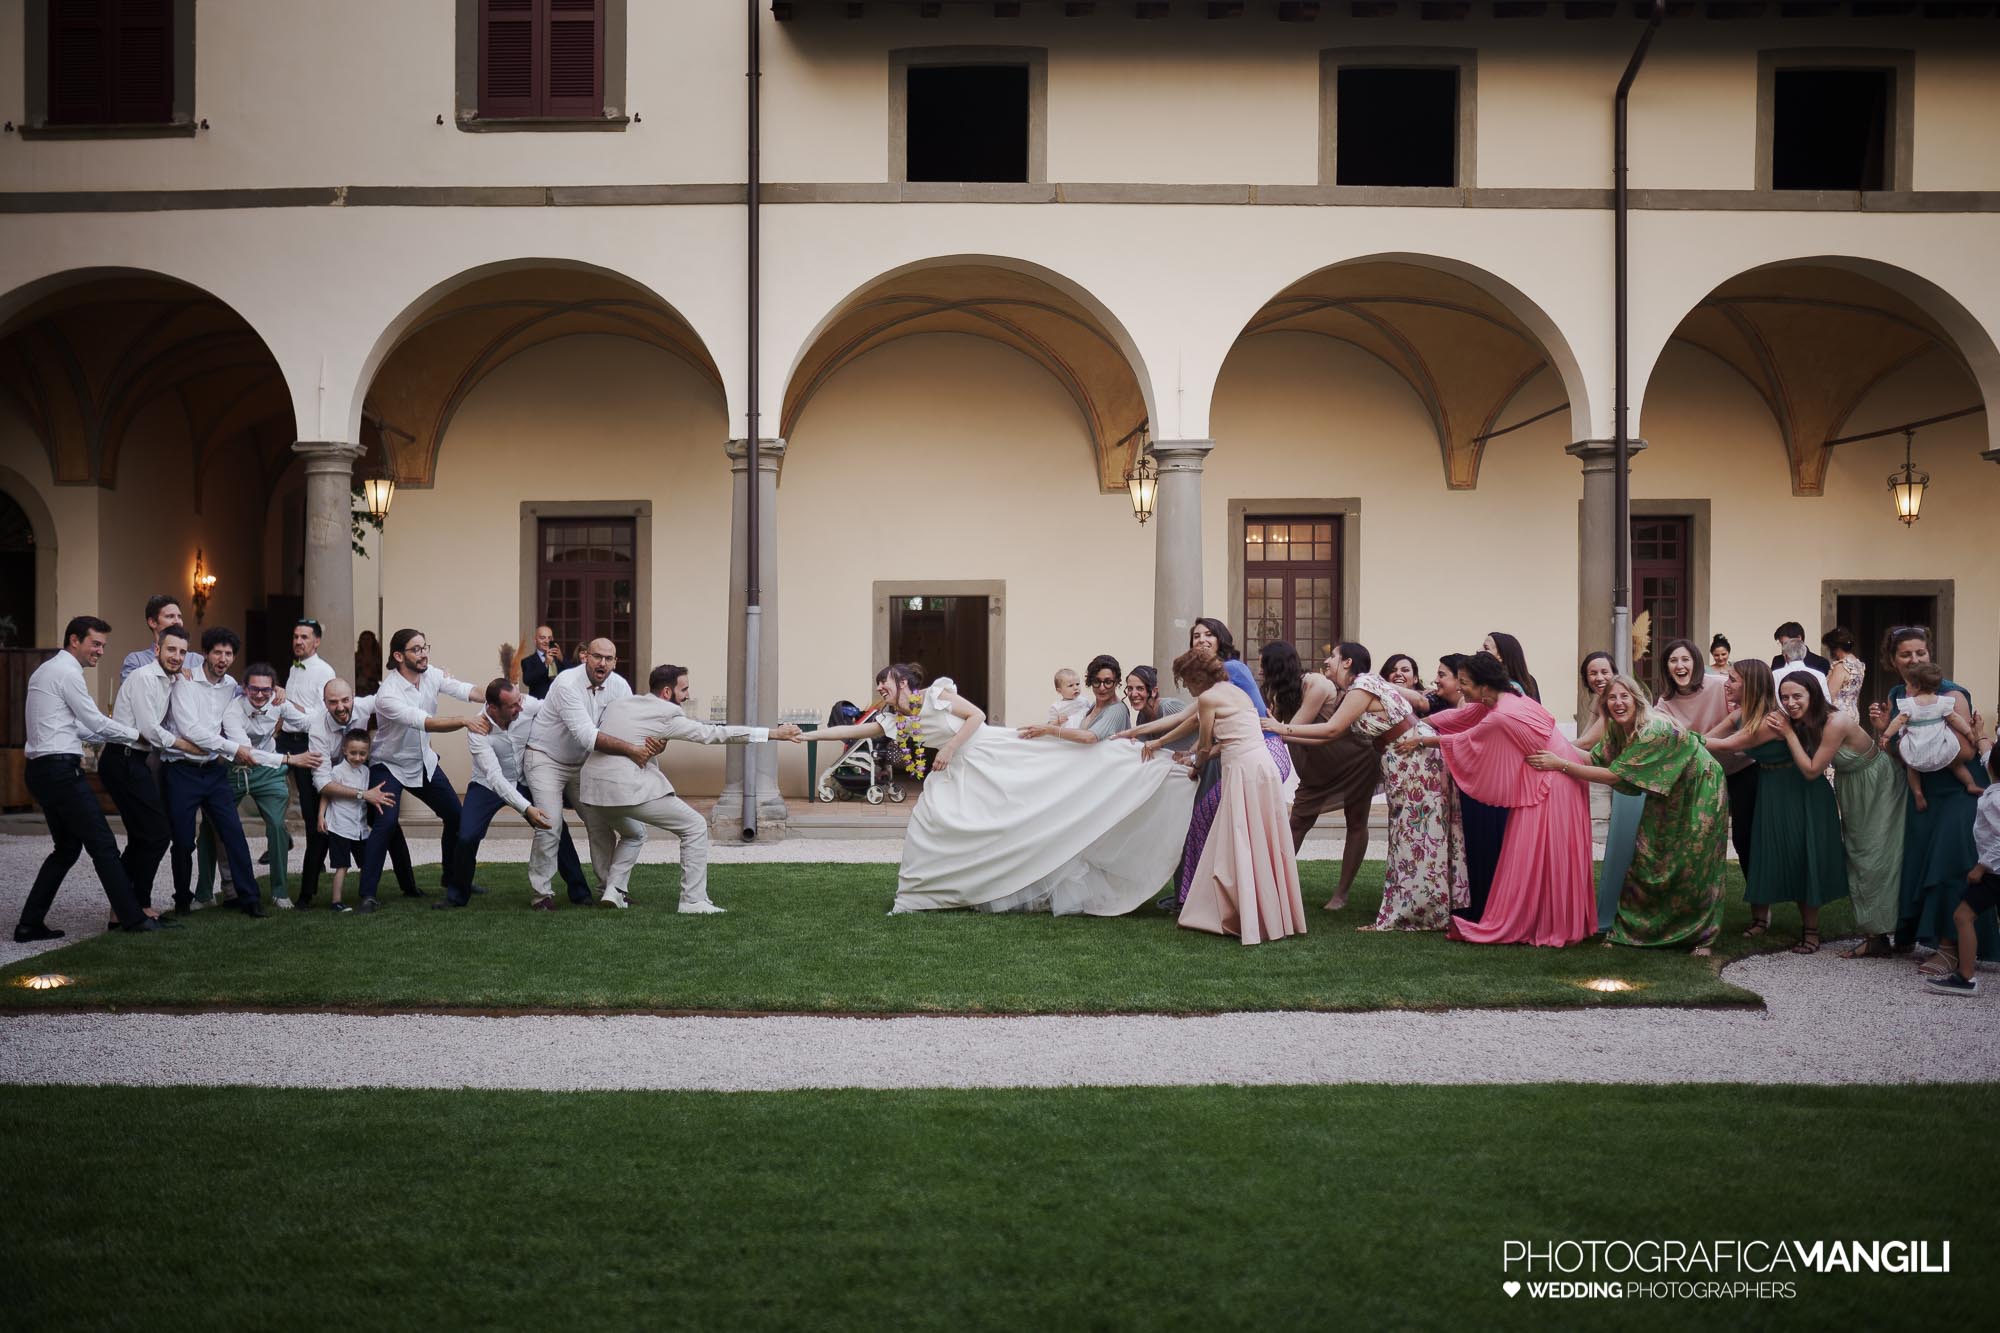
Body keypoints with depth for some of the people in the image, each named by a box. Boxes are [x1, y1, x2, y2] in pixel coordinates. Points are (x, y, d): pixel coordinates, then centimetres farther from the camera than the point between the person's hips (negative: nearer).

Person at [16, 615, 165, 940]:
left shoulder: (46, 671, 20)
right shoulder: (68, 673, -10)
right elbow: (95, 722, -7)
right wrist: (136, 735, 6)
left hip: (41, 769, 10)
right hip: (61, 769, -10)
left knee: (67, 847, 14)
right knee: (102, 844, -6)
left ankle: (30, 924, 13)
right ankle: (132, 917, -4)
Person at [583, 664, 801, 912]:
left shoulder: (618, 704, 18)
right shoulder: (667, 714, -2)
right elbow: (712, 733, -2)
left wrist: (653, 747, 3)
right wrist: (774, 733, 0)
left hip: (591, 787, 7)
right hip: (629, 788, -7)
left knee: (632, 834, 34)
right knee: (695, 828, 7)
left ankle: (612, 889, 16)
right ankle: (693, 901, 4)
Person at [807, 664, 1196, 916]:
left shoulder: (935, 694, -8)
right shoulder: (890, 721, 8)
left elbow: (976, 715, -11)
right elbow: (851, 731, 8)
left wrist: (949, 748, -17)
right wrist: (809, 734, 2)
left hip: (993, 751, -5)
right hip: (960, 773, 5)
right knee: (927, 825, -3)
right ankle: (916, 896, 4)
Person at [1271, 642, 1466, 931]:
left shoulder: (1361, 687, -16)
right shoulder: (1359, 686, 14)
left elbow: (1331, 729, -20)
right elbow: (1334, 735, 10)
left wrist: (1284, 728, -13)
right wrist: (1284, 734, 8)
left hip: (1414, 756, -10)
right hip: (1411, 757, 10)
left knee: (1414, 834, -3)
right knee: (1414, 835, 13)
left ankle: (1406, 915, 3)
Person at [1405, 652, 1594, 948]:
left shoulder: (1499, 717, -24)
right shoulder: (1507, 696, 3)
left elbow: (1463, 741, -10)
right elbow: (1462, 715, 13)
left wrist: (1421, 741, 2)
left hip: (1548, 785, -9)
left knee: (1528, 860, -2)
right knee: (1550, 861, 14)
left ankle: (1511, 925, 4)